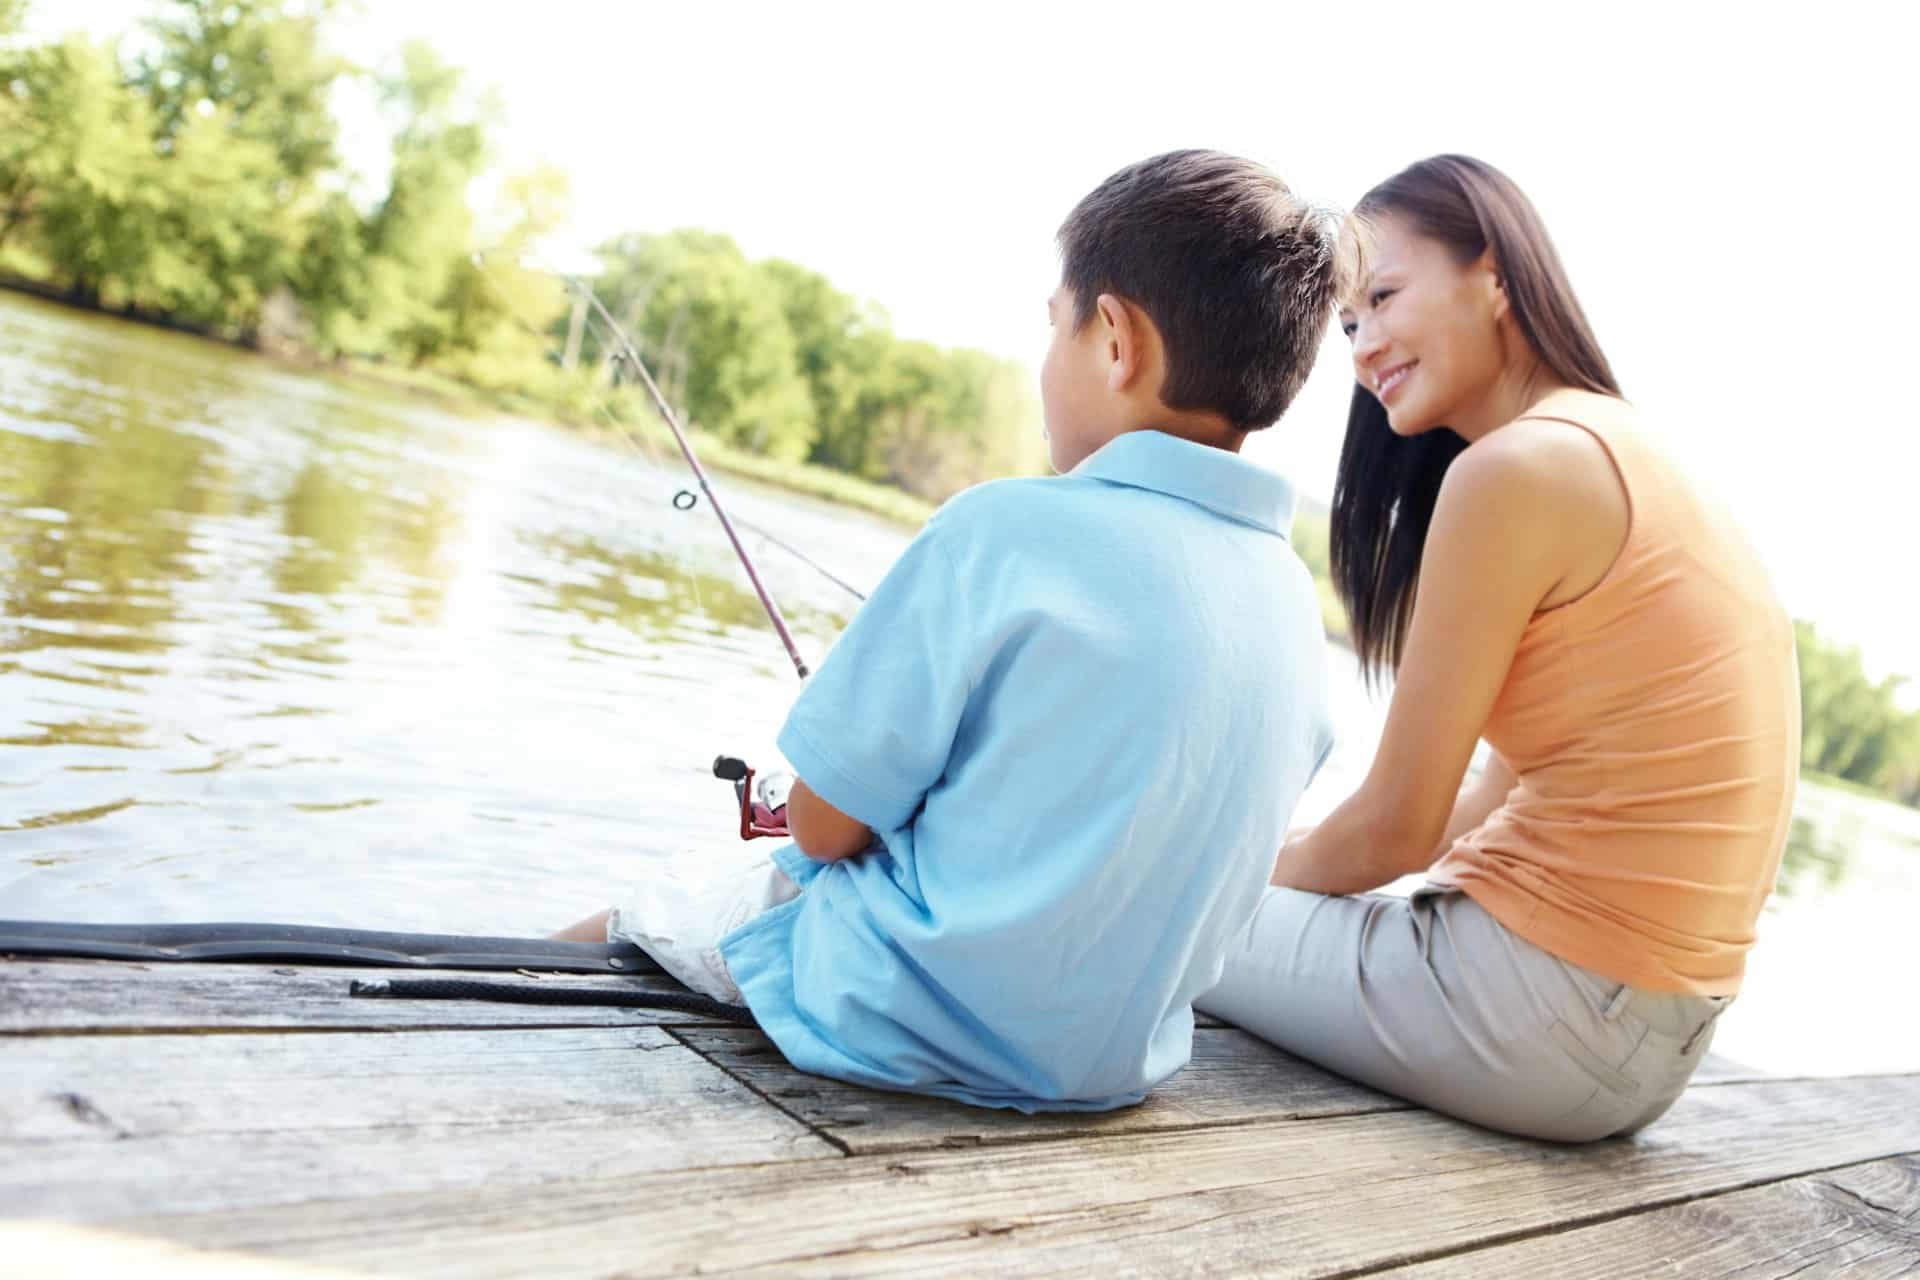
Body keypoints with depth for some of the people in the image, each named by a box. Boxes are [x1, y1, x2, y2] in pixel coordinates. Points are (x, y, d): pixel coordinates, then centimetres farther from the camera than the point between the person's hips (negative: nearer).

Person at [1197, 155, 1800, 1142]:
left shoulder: (1521, 465, -17)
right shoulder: (1625, 450, 11)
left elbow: (1395, 828, -13)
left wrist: (1258, 872, 6)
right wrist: (1291, 861, 14)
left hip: (1547, 1012, -9)